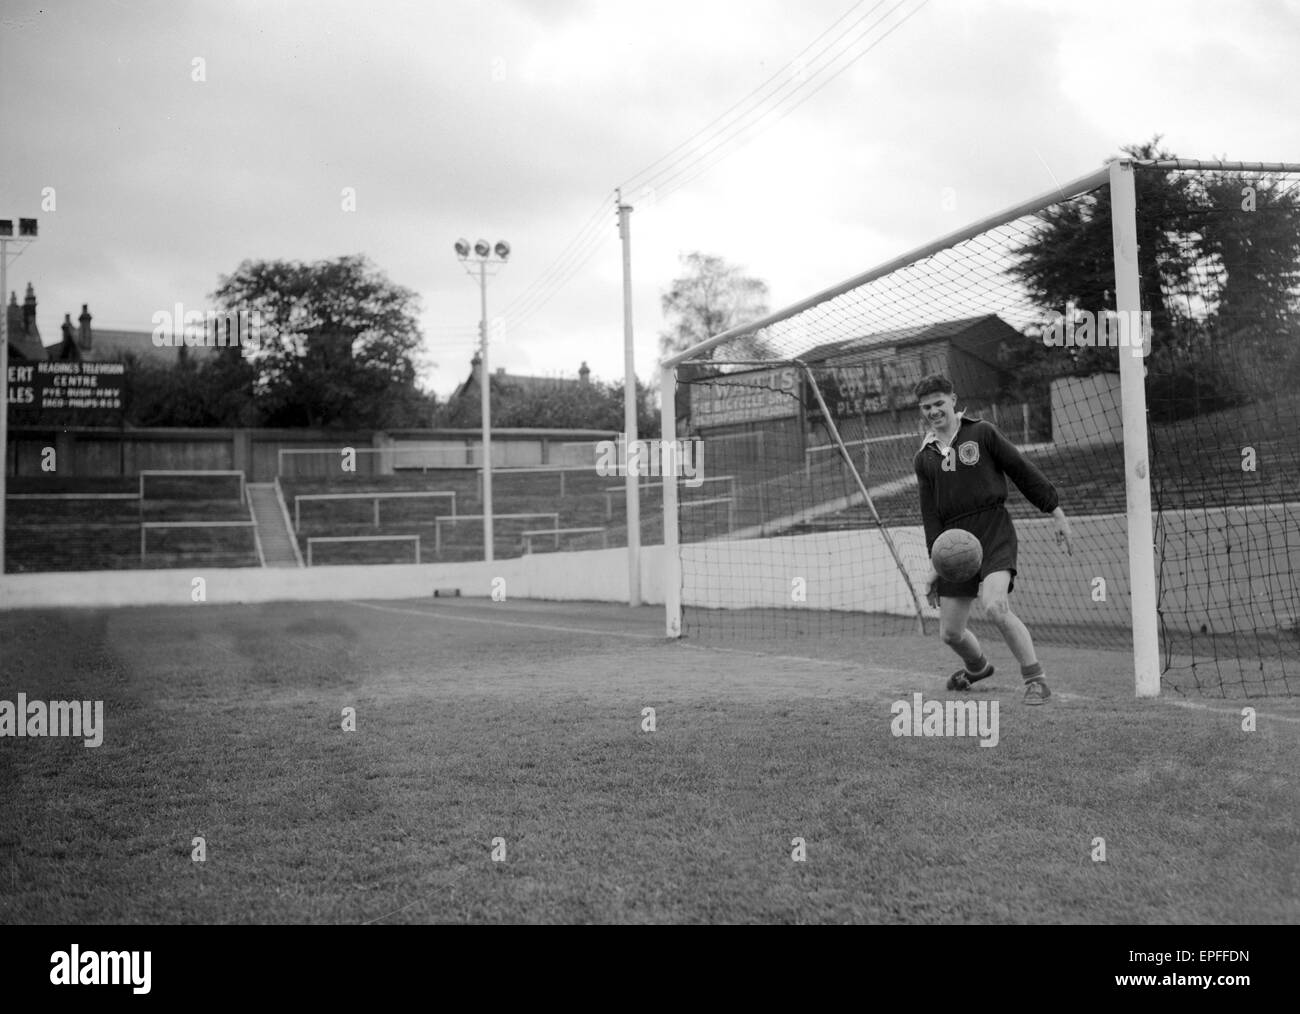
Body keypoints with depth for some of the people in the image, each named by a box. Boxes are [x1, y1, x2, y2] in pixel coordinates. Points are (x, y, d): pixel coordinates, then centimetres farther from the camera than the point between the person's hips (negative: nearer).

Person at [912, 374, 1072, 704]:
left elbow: (1023, 471, 3)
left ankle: (1036, 680, -13)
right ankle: (978, 667, 40)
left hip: (993, 531, -4)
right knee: (949, 633, 7)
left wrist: (1057, 513, -1)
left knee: (995, 606, -28)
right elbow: (931, 514, 10)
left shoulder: (982, 433, 3)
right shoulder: (924, 458, 13)